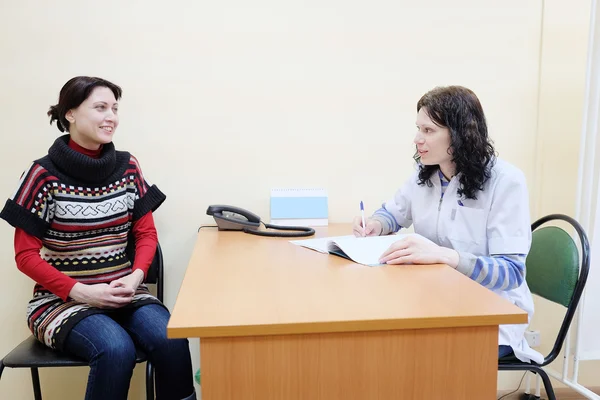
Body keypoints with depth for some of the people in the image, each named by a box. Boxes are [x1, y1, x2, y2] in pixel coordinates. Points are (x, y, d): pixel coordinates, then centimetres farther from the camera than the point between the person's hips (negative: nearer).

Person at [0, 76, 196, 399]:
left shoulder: (127, 167, 4)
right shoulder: (44, 175, -8)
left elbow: (146, 233, 7)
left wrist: (136, 276, -12)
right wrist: (81, 291, -18)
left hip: (123, 291, 3)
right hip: (62, 299, -3)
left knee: (172, 341, -24)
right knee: (116, 349, -30)